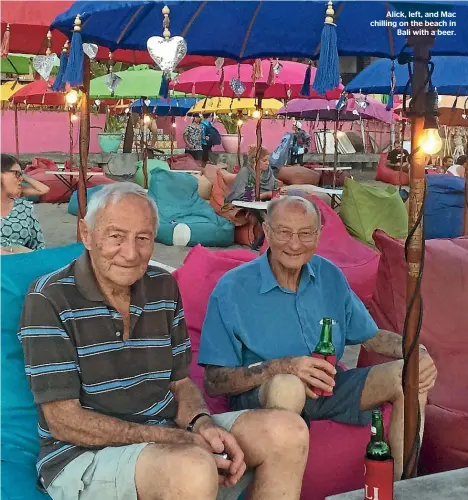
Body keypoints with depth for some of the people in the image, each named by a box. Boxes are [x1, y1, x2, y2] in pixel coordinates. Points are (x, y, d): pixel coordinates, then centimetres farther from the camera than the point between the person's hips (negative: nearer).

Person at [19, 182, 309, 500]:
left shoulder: (164, 287, 6)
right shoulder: (50, 299, -12)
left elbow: (180, 382, 11)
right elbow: (65, 421, -15)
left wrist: (202, 424, -13)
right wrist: (176, 438, -21)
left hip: (168, 435, 6)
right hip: (84, 454, -6)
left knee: (287, 432, -10)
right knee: (193, 467, -36)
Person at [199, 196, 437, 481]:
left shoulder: (330, 276, 4)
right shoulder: (232, 289, -12)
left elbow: (372, 336, 13)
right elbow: (213, 382, -16)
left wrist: (417, 352, -9)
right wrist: (282, 367, -30)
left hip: (327, 387, 6)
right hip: (261, 393, -5)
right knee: (287, 386, -39)